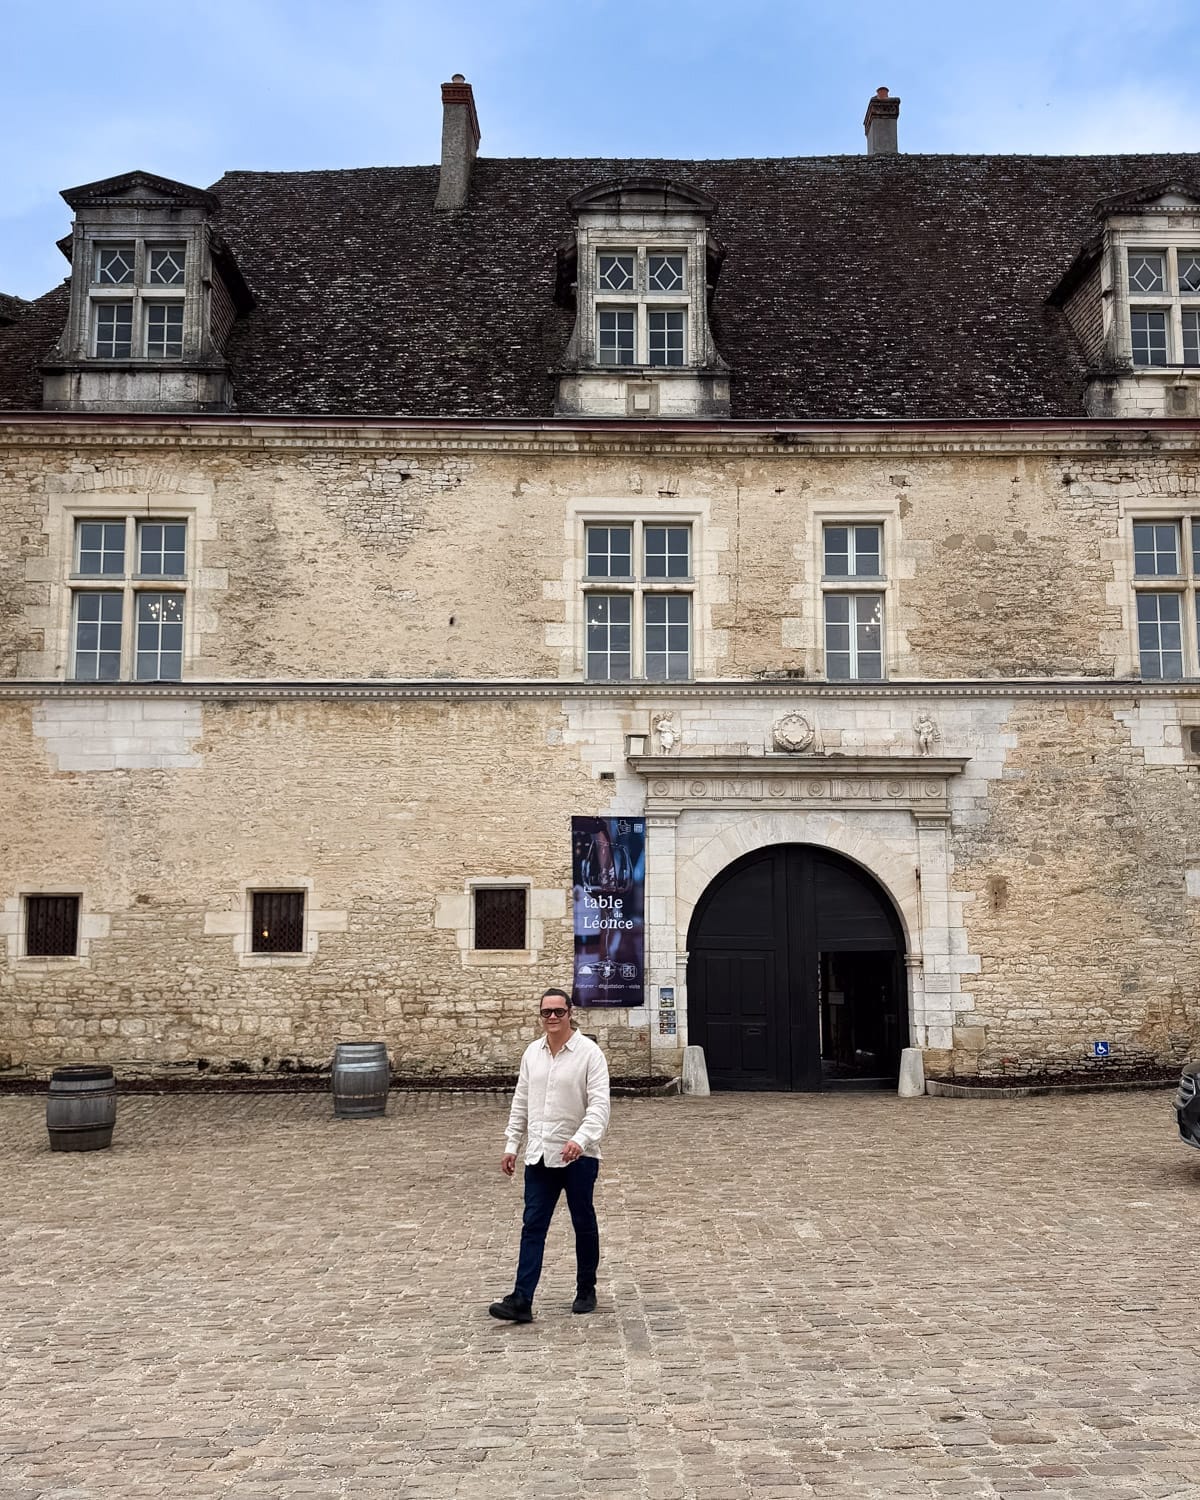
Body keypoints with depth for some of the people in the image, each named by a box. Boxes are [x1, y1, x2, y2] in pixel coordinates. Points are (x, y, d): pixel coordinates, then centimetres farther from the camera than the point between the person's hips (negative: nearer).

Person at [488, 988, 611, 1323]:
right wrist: (511, 1145, 9)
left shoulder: (589, 1052, -12)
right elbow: (520, 1103, 12)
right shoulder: (532, 1053, 5)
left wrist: (580, 1139, -34)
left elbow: (599, 1104, -19)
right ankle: (521, 1301, 0)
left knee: (584, 1224, 11)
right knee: (532, 1227, 1)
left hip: (578, 1156, -4)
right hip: (539, 1156, 4)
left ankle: (586, 1291, 27)